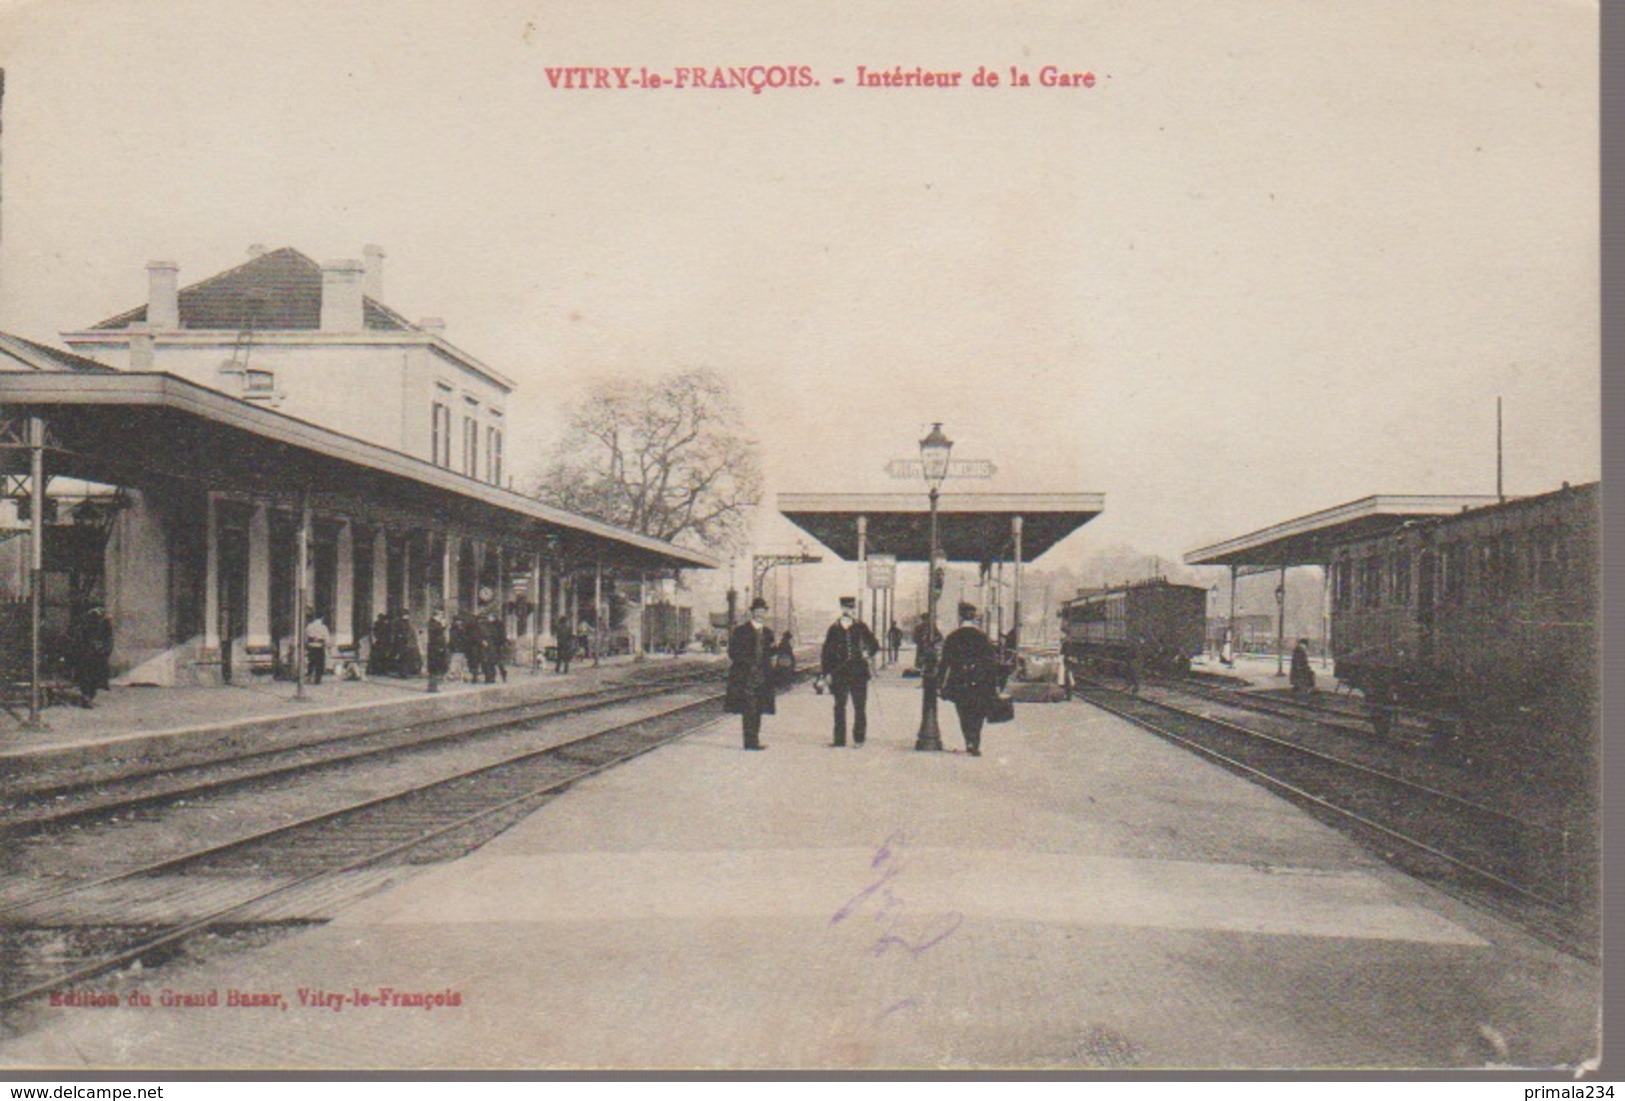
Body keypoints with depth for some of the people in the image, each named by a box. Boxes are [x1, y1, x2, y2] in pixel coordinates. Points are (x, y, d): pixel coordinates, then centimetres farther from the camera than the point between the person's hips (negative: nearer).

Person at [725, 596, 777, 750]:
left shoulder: (768, 632, 15)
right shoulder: (741, 631, -1)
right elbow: (733, 653, -5)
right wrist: (750, 663, -14)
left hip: (762, 676, 6)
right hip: (746, 676, -6)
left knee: (758, 710, 7)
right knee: (748, 709, -10)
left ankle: (754, 740, 12)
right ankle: (750, 741, -11)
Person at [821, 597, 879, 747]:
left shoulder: (861, 627, 5)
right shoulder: (834, 629, 6)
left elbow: (874, 644, 13)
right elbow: (827, 651, 7)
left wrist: (868, 653, -7)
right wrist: (826, 672, 2)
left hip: (858, 672, -1)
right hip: (839, 673, 1)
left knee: (859, 707, 0)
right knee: (839, 707, 3)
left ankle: (859, 738, 8)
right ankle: (839, 739, 8)